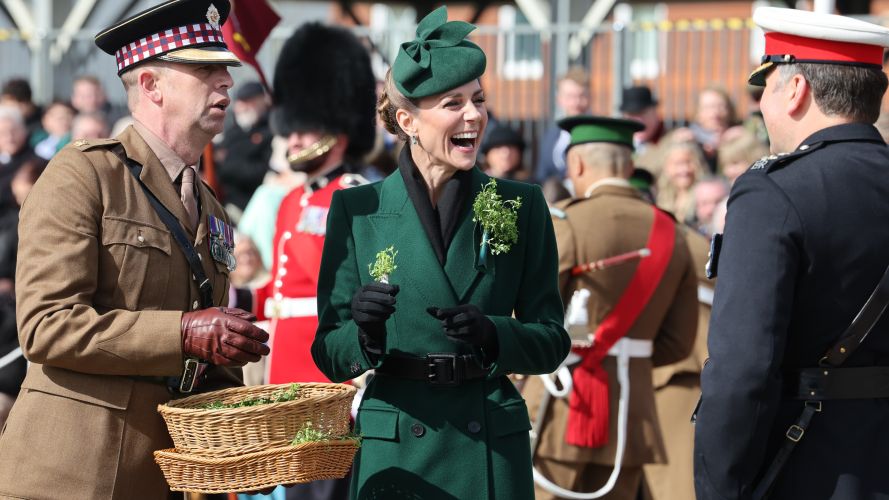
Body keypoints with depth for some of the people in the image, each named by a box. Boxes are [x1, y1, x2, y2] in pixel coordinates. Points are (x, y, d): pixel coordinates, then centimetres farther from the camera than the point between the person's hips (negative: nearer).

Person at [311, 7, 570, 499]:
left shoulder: (520, 206, 3)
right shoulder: (356, 210, 1)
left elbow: (551, 341, 4)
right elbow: (330, 357, 1)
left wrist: (492, 334, -16)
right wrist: (365, 332, -20)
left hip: (493, 455, 1)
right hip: (393, 456, -1)